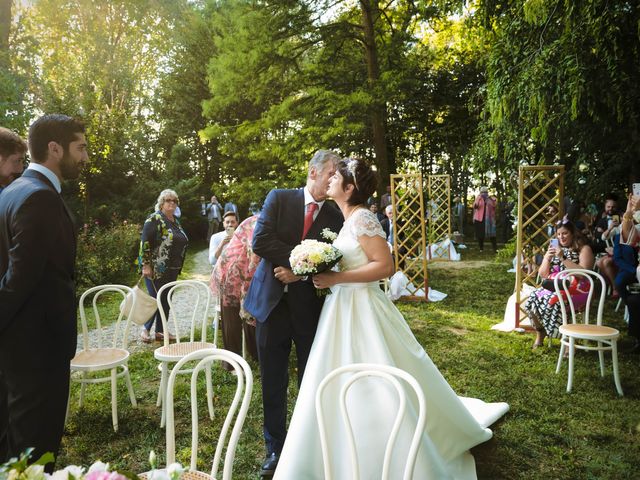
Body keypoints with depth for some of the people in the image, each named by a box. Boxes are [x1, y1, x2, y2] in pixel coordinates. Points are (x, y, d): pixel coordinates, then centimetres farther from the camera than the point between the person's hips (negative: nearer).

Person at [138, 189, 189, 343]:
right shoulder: (154, 219, -11)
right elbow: (145, 242, -16)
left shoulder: (175, 220, 13)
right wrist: (146, 265, -20)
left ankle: (160, 331, 22)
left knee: (166, 300, 11)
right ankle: (145, 328, 17)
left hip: (172, 269, 8)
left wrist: (178, 267, 18)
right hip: (156, 268, -7)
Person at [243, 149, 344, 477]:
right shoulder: (279, 199, -1)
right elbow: (260, 241, -13)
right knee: (273, 382, 10)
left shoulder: (335, 216, 3)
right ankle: (275, 447, 28)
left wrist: (300, 272, -16)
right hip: (272, 302, 0)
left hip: (311, 306, 1)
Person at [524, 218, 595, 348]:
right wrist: (547, 258, -6)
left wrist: (563, 258, -18)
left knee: (554, 302, -35)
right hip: (554, 286, 5)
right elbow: (542, 274, 12)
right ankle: (540, 333, -2)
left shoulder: (584, 249, 1)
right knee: (533, 300, -23)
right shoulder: (554, 248, 17)